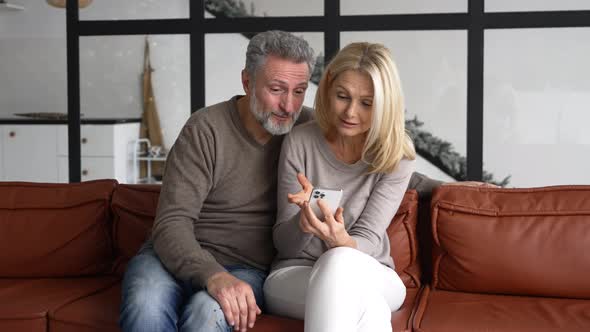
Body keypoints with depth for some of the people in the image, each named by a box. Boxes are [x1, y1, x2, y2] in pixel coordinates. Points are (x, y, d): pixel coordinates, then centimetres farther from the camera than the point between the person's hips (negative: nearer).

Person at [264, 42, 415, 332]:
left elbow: (368, 241, -13)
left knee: (339, 261, -36)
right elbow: (283, 244, -5)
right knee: (368, 307, -37)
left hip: (370, 279, 2)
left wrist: (341, 241, -38)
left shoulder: (397, 155, -7)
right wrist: (304, 220, -29)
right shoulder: (299, 142, -8)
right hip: (293, 275, -1)